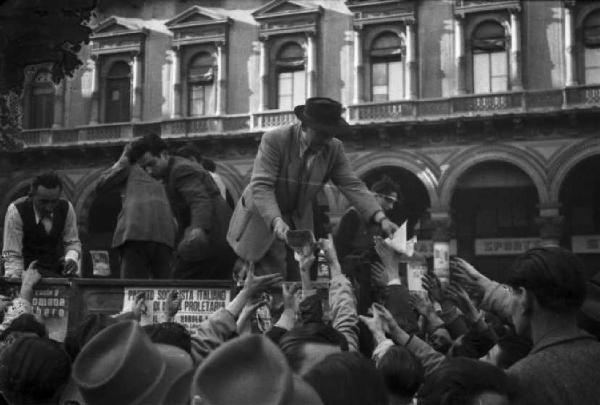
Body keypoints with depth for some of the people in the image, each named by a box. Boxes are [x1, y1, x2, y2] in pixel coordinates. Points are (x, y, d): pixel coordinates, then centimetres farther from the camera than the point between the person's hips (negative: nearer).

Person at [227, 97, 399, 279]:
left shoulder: (334, 149, -8)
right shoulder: (274, 140, -22)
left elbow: (352, 186, -11)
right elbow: (261, 186, -28)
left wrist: (380, 218, -26)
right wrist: (276, 221, -44)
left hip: (299, 222, 5)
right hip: (262, 220, -5)